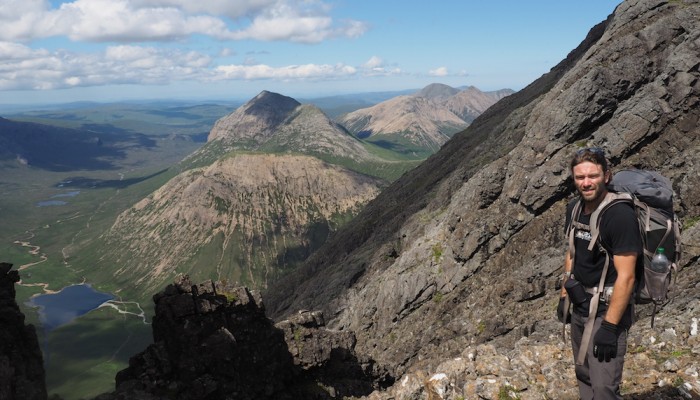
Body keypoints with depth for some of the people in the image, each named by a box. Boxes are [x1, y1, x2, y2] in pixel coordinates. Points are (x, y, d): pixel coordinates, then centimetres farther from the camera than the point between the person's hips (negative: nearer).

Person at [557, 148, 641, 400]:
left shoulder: (620, 215, -21)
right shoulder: (574, 208, 3)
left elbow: (626, 276, -22)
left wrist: (610, 326, -23)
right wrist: (564, 296, 15)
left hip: (607, 310, -7)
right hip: (580, 306, 7)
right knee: (583, 376, 18)